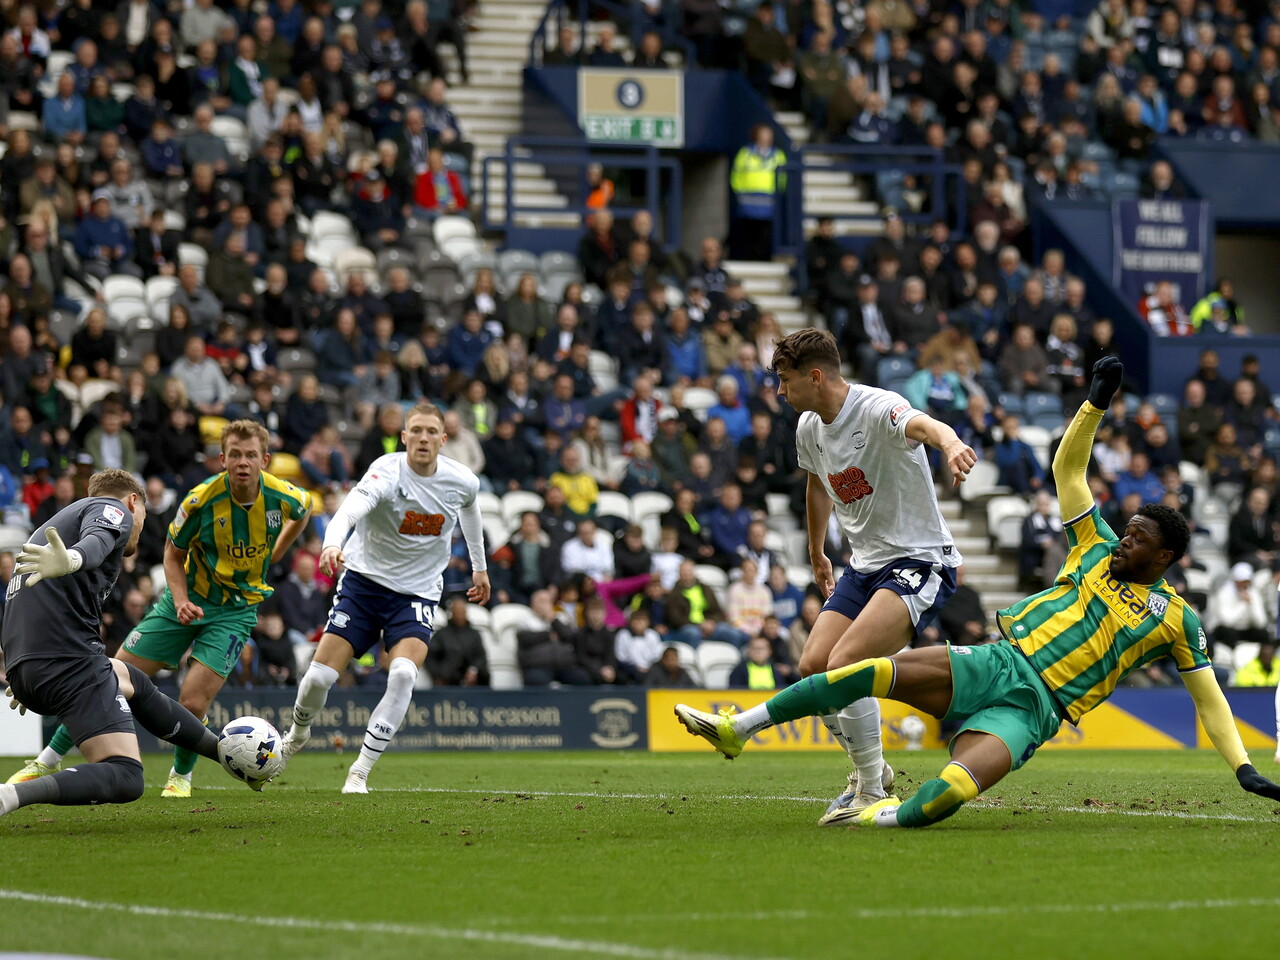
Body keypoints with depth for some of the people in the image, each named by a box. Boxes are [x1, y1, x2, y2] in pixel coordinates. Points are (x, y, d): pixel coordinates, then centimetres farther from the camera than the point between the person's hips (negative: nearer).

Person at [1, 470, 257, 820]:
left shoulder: (61, 518, 29)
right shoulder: (113, 508, 5)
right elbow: (96, 540, -21)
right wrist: (72, 560, -44)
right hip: (70, 658, -10)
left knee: (135, 682, 34)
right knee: (125, 779, -17)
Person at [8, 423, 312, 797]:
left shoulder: (282, 496, -16)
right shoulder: (202, 499, -19)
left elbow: (305, 508, 12)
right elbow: (173, 553, -3)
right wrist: (181, 601, -19)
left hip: (235, 609, 0)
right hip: (188, 599, 1)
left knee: (192, 704, -16)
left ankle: (181, 774, 16)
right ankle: (47, 761, 12)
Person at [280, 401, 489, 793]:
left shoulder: (463, 481, -7)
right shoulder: (387, 473, -21)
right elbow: (352, 508, -41)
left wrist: (479, 566, 29)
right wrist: (332, 545, -62)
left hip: (417, 593, 2)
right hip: (365, 580, -2)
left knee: (403, 674, -24)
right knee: (320, 675, -6)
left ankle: (359, 772, -14)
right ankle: (298, 733, 31)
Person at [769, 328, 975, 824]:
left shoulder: (878, 409, -21)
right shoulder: (809, 428, 5)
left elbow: (922, 424, -46)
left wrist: (950, 443, -69)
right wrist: (817, 554, 37)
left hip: (921, 562, -8)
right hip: (865, 565, 9)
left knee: (844, 664, -24)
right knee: (813, 667, -1)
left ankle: (872, 790, -9)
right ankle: (870, 769, 21)